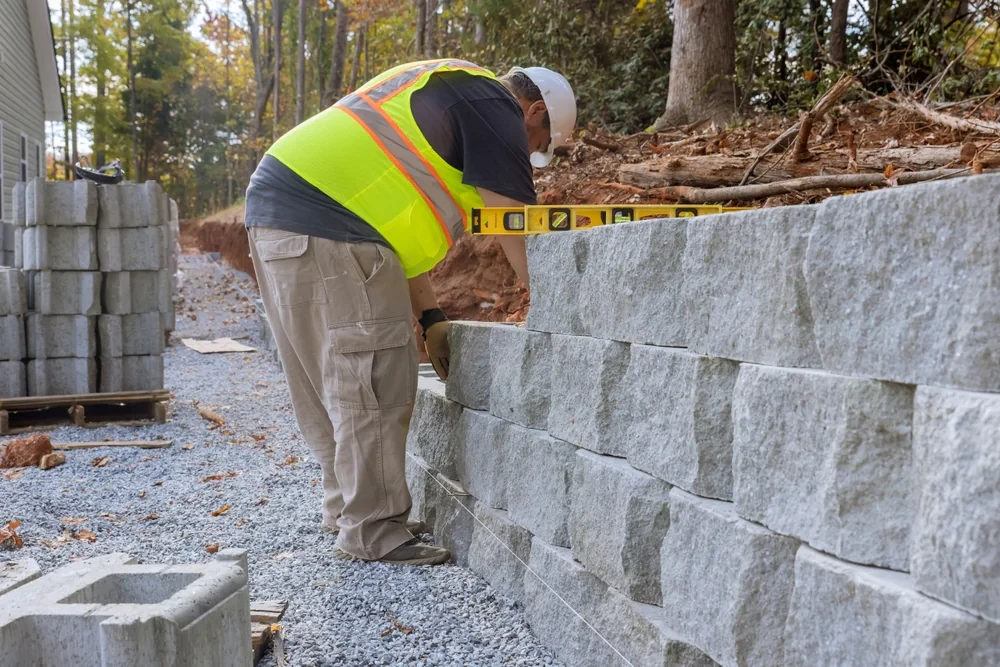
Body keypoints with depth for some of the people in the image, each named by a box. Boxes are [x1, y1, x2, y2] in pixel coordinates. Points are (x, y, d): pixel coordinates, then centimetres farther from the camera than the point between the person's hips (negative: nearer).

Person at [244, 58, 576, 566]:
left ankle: (350, 511, 26)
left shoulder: (435, 93, 29)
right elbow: (519, 232, -5)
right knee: (371, 386, -5)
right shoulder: (493, 106, -1)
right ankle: (372, 534, 2)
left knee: (333, 385, 16)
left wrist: (429, 317, 21)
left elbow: (399, 224, 26)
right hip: (325, 225, -11)